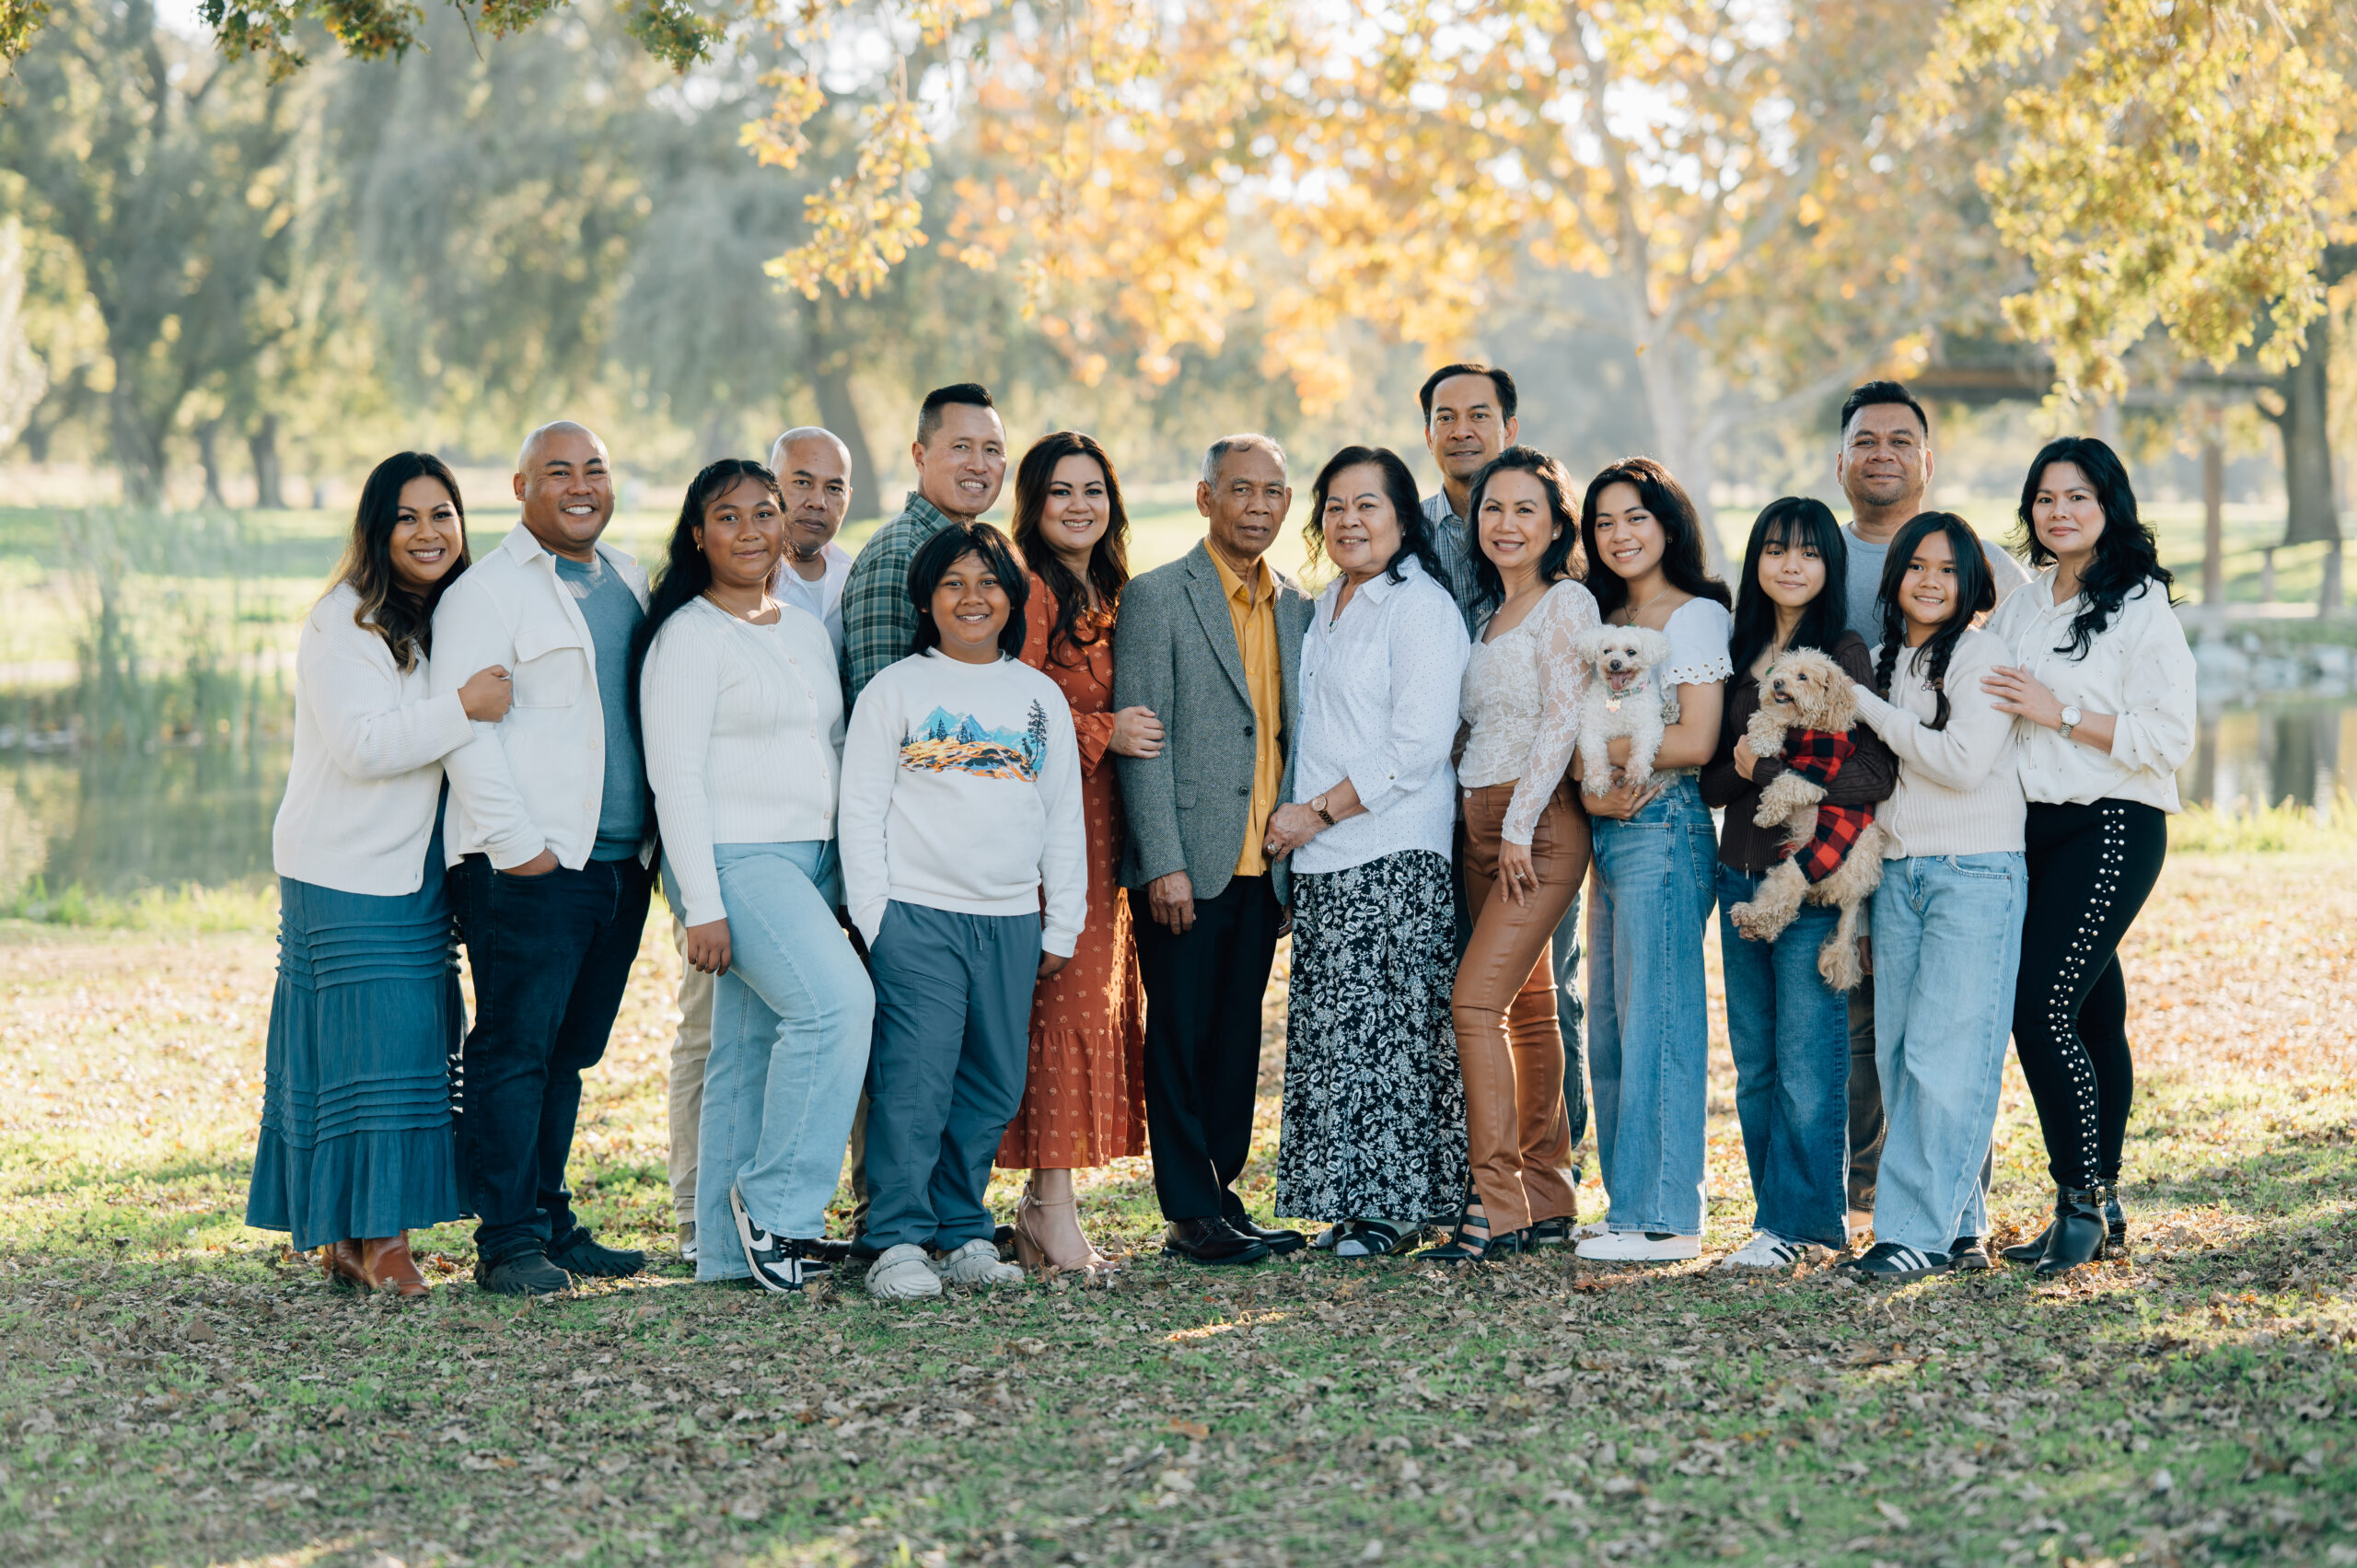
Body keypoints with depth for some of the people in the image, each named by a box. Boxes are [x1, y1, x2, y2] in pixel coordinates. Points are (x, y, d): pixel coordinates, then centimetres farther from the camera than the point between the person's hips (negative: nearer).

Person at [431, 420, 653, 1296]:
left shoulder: (630, 583, 18)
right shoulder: (487, 591, -5)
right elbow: (463, 727, -12)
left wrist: (654, 840, 16)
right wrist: (517, 845, -16)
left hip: (620, 861, 7)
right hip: (529, 866, -7)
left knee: (569, 1053, 12)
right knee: (515, 1050, -5)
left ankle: (550, 1221, 19)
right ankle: (507, 1241, -2)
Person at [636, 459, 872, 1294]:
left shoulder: (810, 632, 17)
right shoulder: (689, 635, -6)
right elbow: (674, 777, -11)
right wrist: (702, 906, -17)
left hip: (812, 863, 7)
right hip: (733, 859, -7)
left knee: (751, 1050, 6)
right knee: (836, 1002, -22)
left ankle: (728, 1249, 9)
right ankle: (774, 1203, -12)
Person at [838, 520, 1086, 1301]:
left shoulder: (1041, 696, 14)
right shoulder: (894, 691, 4)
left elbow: (1065, 817, 16)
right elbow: (861, 810, 1)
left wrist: (1061, 927, 10)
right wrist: (875, 919, -6)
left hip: (1011, 922, 4)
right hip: (917, 915, -4)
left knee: (994, 1088, 5)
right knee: (916, 1081, -10)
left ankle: (963, 1233, 16)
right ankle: (898, 1243, -6)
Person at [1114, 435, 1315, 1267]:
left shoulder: (1295, 607, 14)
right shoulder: (1156, 598, -4)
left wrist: (1298, 854, 9)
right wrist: (1165, 863, -15)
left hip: (1262, 869, 6)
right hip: (1186, 866, -5)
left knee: (1237, 1041, 9)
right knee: (1180, 1037, 0)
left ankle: (1220, 1194, 17)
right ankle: (1191, 1215, 5)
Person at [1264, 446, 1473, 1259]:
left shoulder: (1420, 607, -9)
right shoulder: (1328, 605, 18)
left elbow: (1417, 747, -16)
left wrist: (1318, 811, -13)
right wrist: (1300, 819, 12)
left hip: (1395, 855, -8)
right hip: (1323, 857, 8)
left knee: (1386, 1024, -6)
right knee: (1332, 1029, 5)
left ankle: (1394, 1206, 0)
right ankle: (1353, 1202, 10)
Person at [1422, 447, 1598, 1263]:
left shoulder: (1566, 603, -7)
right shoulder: (1491, 613, 18)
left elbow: (1562, 719, -13)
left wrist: (1519, 826, -16)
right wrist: (1493, 827, 11)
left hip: (1539, 820, -8)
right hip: (1481, 821, 8)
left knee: (1476, 999, -17)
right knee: (1527, 1006, 11)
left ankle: (1497, 1204, -16)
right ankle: (1548, 1196, 17)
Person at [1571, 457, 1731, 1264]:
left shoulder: (1697, 615, -5)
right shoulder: (1605, 621, 19)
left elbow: (1694, 741, -13)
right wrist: (1593, 788, -6)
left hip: (1664, 828, -8)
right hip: (1610, 834, 8)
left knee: (1655, 1023, -8)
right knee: (1610, 1032, 8)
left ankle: (1663, 1217, -6)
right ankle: (1631, 1207, 13)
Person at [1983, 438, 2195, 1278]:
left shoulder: (2142, 610, -7)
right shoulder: (2018, 609, 15)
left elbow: (2169, 738, -13)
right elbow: (1992, 719, 26)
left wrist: (2058, 713, -15)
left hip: (2113, 829, -7)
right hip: (2033, 830, 7)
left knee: (2041, 1007, -15)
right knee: (2091, 1015, 10)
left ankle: (2083, 1201, -5)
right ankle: (2102, 1210, 15)